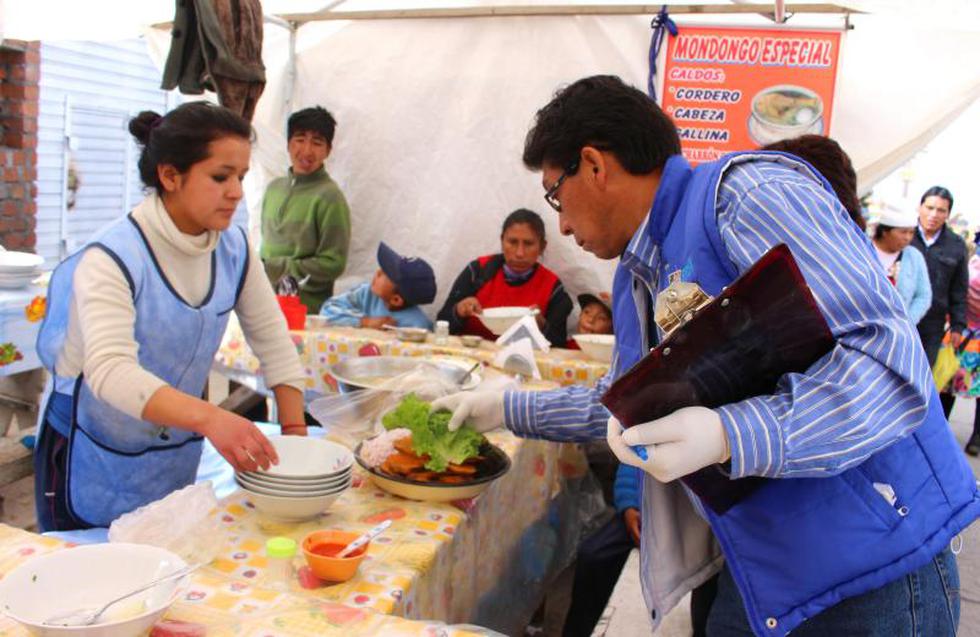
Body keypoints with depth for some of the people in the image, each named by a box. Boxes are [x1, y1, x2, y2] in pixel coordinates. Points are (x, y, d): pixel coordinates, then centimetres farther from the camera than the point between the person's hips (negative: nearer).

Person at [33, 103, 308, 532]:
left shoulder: (234, 248, -6)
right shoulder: (112, 258, -24)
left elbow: (271, 336, -1)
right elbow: (109, 370, -36)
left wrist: (295, 431, -10)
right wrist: (209, 417, -50)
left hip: (177, 462, 5)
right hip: (94, 468, -5)